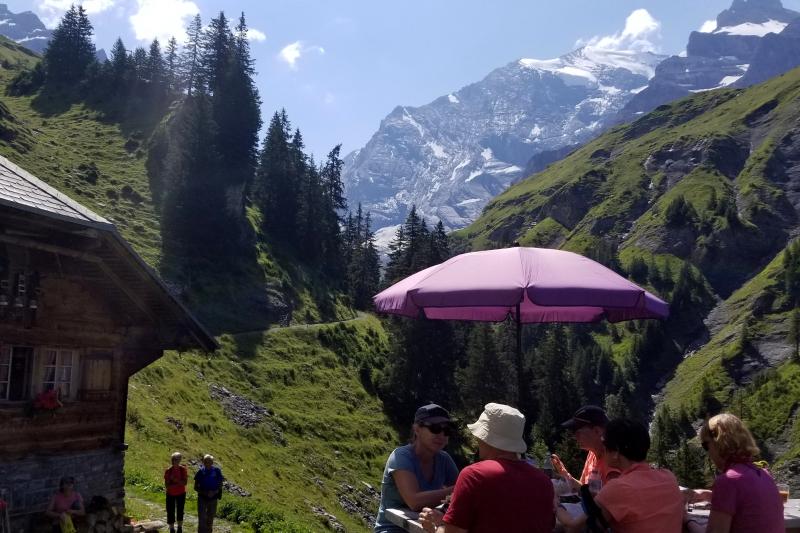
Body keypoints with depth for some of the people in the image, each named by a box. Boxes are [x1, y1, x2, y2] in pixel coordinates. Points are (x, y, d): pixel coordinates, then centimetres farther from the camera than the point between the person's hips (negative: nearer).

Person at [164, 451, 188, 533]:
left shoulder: (183, 469, -10)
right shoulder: (168, 471, -13)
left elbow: (185, 482, -15)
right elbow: (167, 485, -15)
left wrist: (175, 479, -27)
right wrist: (179, 483, -23)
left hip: (181, 494, 1)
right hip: (171, 495, -1)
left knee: (180, 511, 13)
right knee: (170, 512, 2)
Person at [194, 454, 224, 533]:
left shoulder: (217, 471, -8)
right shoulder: (200, 472, -10)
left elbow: (220, 484, 1)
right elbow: (196, 487, -5)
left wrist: (215, 492, -17)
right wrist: (205, 493, -19)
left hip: (213, 498, 1)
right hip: (202, 498, -1)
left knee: (210, 518, 14)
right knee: (202, 518, -6)